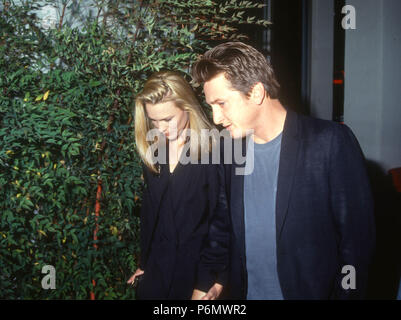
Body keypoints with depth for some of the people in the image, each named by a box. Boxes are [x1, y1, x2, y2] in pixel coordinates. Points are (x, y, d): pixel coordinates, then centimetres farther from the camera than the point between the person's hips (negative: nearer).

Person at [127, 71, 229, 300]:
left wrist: (215, 276, -11)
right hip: (158, 269, 5)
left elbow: (224, 219, -12)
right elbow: (149, 215, 10)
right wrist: (145, 264, 13)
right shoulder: (153, 151, 3)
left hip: (199, 270, -5)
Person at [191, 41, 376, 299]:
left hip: (312, 291, -4)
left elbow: (357, 238, -12)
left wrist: (345, 294, -12)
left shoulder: (332, 141, -15)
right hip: (245, 291, 4)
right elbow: (233, 234, 6)